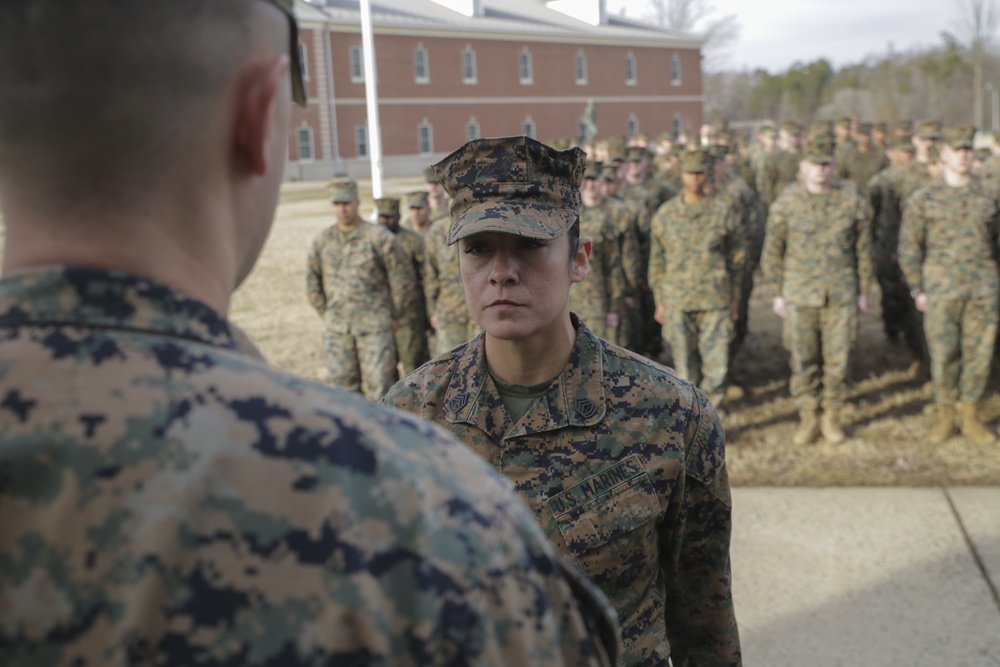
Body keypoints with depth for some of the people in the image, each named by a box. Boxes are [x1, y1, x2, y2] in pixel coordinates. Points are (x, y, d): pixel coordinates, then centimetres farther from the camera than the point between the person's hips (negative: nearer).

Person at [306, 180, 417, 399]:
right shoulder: (322, 241, 7)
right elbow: (312, 283, 19)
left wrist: (395, 316, 4)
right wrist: (326, 314, 15)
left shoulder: (379, 238, -4)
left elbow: (404, 279, 1)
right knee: (342, 384, 8)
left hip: (375, 325, -4)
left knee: (378, 383, -4)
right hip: (336, 329, 4)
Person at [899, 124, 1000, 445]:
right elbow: (909, 247, 1)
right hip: (941, 291, -2)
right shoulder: (923, 199, -1)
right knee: (943, 355, 2)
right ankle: (945, 416, 18)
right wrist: (917, 290, -3)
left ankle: (970, 417, 19)